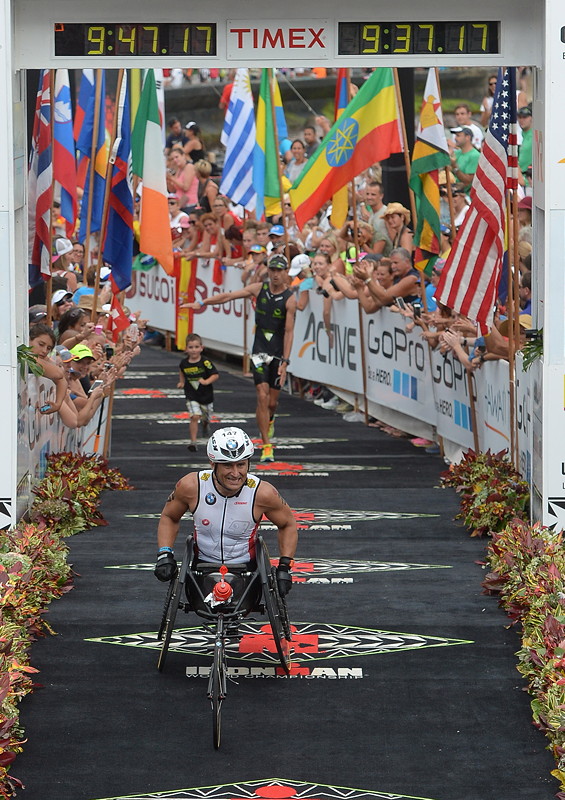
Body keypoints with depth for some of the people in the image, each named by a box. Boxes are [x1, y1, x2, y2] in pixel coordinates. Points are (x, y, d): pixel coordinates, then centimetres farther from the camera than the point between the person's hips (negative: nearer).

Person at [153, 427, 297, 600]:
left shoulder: (262, 493, -16)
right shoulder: (191, 486, -14)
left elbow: (288, 524, 2)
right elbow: (169, 517, 6)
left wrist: (284, 567, -6)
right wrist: (164, 555, -7)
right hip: (203, 566, 1)